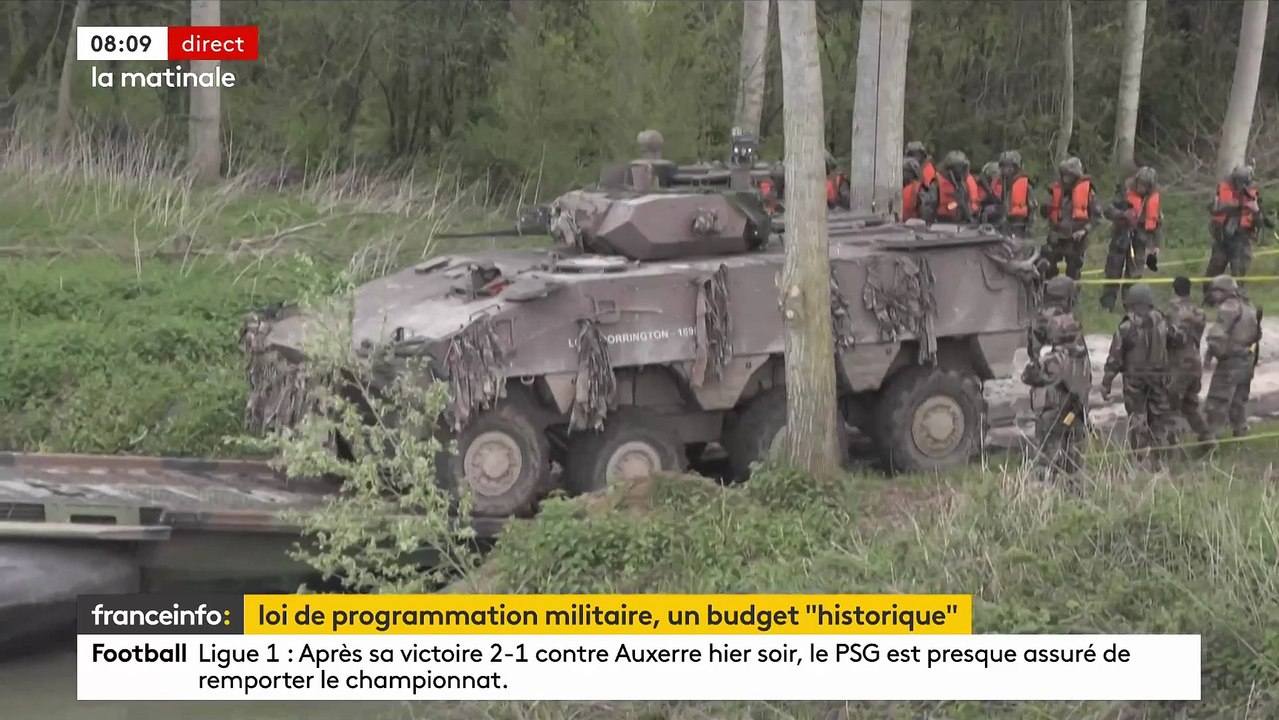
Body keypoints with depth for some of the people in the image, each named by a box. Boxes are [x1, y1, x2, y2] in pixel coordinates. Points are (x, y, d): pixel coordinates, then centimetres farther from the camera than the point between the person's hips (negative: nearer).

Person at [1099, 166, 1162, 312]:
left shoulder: (1154, 199, 1)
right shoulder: (1126, 192, -8)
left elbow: (1158, 222, 11)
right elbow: (1108, 211, -10)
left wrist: (1155, 246, 10)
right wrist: (1122, 214, -30)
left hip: (1140, 241, 2)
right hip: (1121, 238, -2)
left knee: (1135, 275, 2)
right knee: (1113, 273, 3)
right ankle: (1106, 306, 10)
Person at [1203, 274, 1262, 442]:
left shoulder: (1229, 307, -15)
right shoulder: (1249, 307, 14)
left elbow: (1218, 334, -24)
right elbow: (1257, 335, 18)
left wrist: (1209, 353, -14)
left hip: (1231, 361, -9)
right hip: (1248, 361, 9)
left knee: (1217, 402, -5)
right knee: (1239, 401, 20)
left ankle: (1212, 435, -6)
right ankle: (1241, 433, 27)